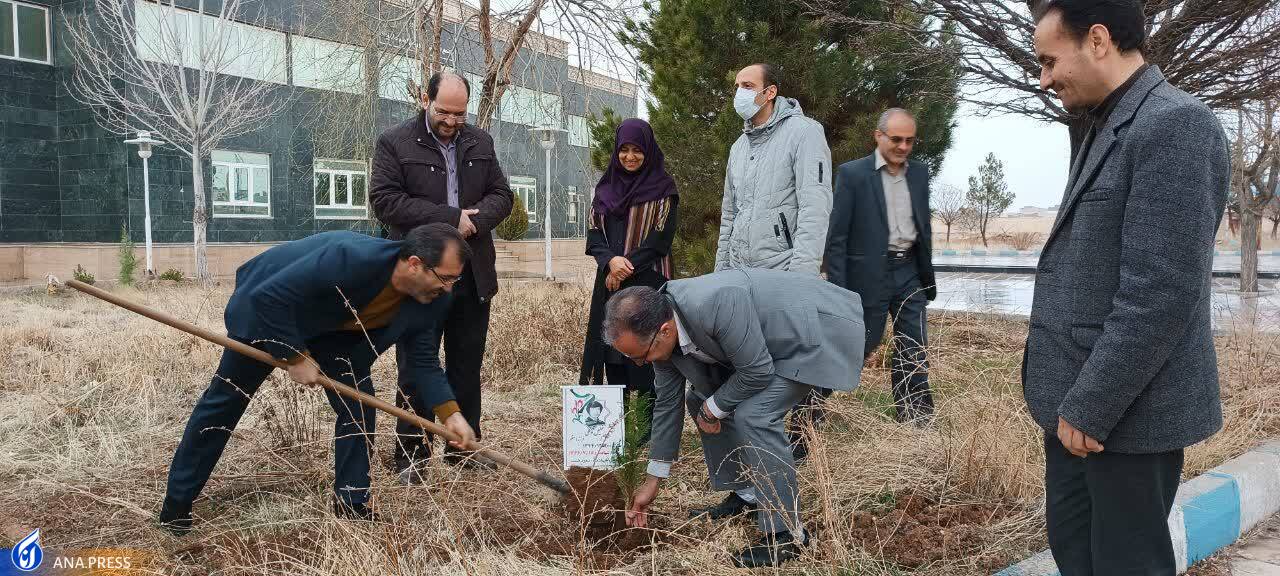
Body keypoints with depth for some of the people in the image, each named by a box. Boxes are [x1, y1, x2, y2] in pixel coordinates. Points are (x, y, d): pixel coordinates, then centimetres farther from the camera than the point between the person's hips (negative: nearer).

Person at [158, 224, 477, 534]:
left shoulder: (430, 301, -22)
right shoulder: (350, 258, -44)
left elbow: (424, 362, -10)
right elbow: (268, 297, -37)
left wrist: (449, 413, -22)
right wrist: (296, 357, -30)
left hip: (332, 328, 5)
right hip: (265, 313, -5)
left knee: (358, 404, -8)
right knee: (224, 401, 6)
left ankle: (352, 506, 6)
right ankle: (176, 504, 23)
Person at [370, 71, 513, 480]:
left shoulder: (480, 143, 12)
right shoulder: (395, 143, -3)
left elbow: (502, 195, 11)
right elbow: (384, 199, -13)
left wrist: (475, 220, -11)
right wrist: (450, 217, -17)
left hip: (473, 276, 5)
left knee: (467, 367, 11)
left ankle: (462, 448, 23)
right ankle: (410, 455, 11)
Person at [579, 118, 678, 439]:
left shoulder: (662, 187, 0)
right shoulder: (605, 187, 13)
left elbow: (661, 236, -7)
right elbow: (594, 233, 7)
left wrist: (626, 265, -13)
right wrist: (610, 260, -12)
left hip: (648, 281, -4)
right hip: (610, 282, 4)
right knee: (612, 345, 4)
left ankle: (652, 423, 0)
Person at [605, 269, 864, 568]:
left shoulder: (717, 303, -38)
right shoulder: (659, 327, -9)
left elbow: (757, 371, -28)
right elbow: (667, 402, 2)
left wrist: (714, 408, -10)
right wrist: (653, 480, 8)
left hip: (814, 330, -9)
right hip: (766, 333, 9)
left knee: (753, 415, -23)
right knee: (699, 399, 8)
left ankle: (787, 533, -9)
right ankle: (746, 495, 20)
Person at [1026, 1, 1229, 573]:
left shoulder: (1175, 125, -16)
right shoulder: (1107, 131, 14)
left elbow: (1160, 294, -23)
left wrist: (1090, 408, -19)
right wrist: (1070, 397, 16)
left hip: (1126, 409, -9)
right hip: (1075, 400, 9)